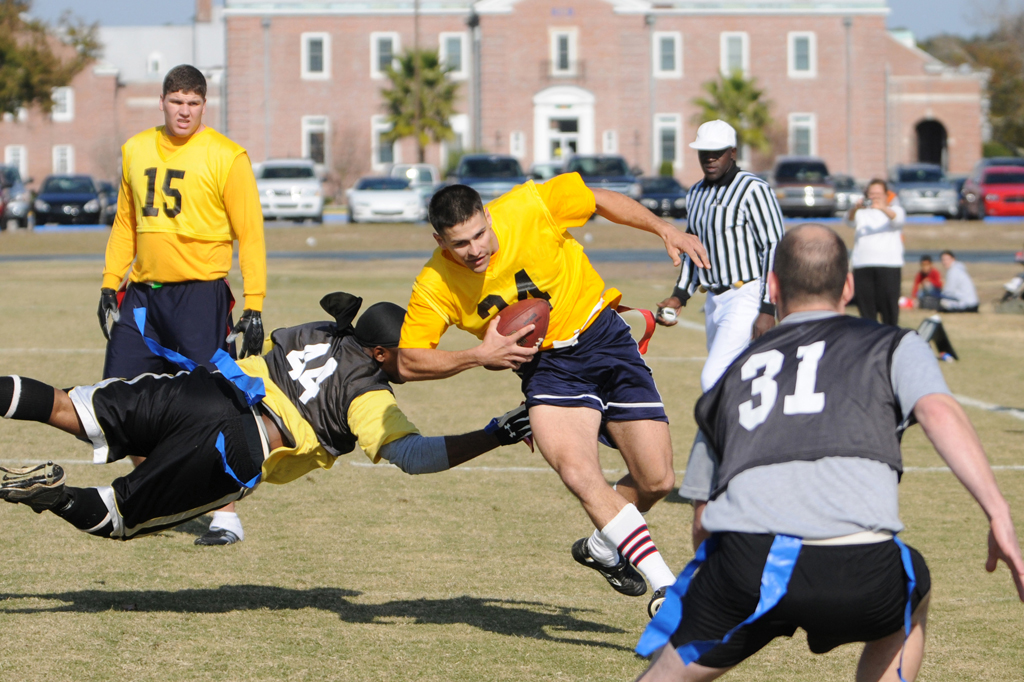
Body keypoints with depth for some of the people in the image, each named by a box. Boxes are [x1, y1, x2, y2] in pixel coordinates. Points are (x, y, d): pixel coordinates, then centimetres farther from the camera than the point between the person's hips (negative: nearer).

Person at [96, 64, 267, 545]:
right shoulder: (136, 150, 11)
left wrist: (254, 307, -10)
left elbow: (250, 234, -5)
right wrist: (110, 284, 14)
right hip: (142, 291, 5)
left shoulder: (225, 156, -5)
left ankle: (225, 515, 1)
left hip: (200, 293, -5)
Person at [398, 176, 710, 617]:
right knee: (579, 475, -28)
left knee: (656, 481, -3)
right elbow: (409, 363, -9)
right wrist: (479, 356, -21)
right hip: (547, 367, -1)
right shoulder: (435, 287, -16)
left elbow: (600, 200, -1)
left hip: (603, 337, 1)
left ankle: (604, 547, 29)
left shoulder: (529, 208, -19)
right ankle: (665, 586, -25)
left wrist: (665, 230, -4)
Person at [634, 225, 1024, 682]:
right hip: (864, 573, -1)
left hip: (749, 559, 1)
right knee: (913, 594, 34)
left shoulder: (736, 372, 30)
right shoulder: (893, 346, 22)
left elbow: (703, 523, 29)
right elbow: (937, 412, 0)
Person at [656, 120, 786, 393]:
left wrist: (767, 310, -19)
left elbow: (774, 248, -14)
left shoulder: (753, 190, -11)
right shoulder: (696, 195, 14)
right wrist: (679, 296, 14)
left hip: (748, 297, -8)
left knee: (713, 379, -19)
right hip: (714, 300, 8)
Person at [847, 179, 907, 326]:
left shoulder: (894, 210, 12)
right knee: (866, 307, 0)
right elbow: (849, 220, -6)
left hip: (889, 265, -2)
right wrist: (856, 209, -30)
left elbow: (898, 218, -12)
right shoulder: (861, 212, 16)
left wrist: (883, 208, -34)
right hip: (862, 265, 2)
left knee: (889, 306, -6)